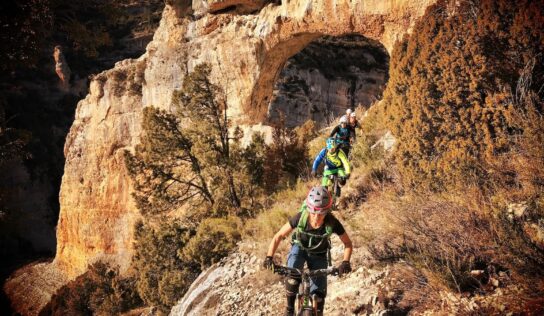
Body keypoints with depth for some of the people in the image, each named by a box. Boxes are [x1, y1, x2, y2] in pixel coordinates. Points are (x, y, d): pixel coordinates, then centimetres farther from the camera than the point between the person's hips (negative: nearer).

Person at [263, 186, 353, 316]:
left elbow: (348, 244, -18)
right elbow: (278, 236, -22)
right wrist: (269, 257, -36)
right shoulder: (300, 218, -32)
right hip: (299, 248, -1)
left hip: (318, 254, 1)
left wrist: (345, 262, -36)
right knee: (293, 277, -31)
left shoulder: (332, 223, -32)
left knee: (318, 294, -6)